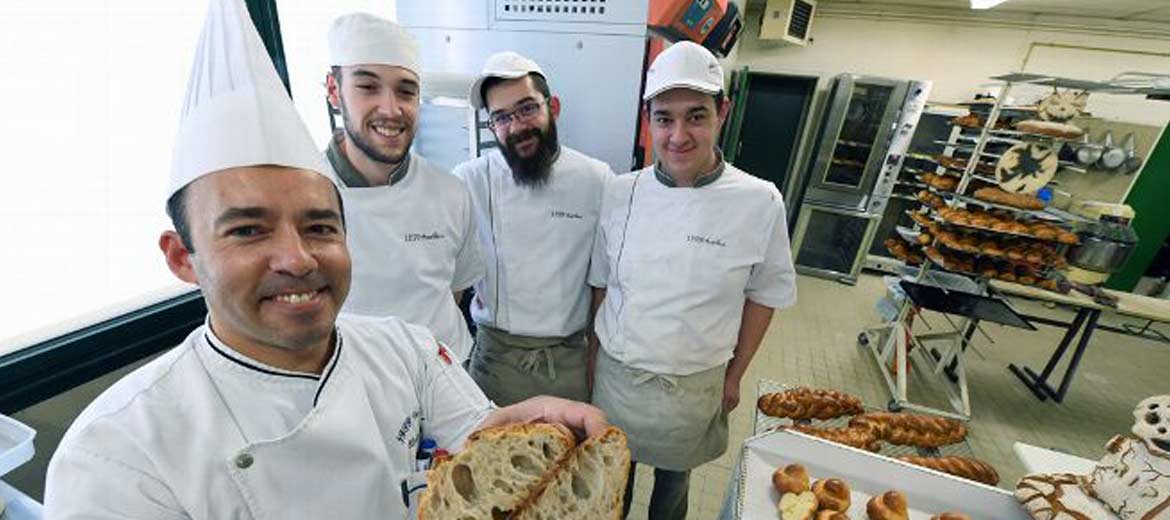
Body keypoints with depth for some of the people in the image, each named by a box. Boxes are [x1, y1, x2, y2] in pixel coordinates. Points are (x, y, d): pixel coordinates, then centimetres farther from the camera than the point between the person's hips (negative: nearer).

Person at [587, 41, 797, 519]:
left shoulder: (760, 203, -15)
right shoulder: (620, 193, -10)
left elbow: (763, 295, -1)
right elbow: (601, 285, 0)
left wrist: (735, 375, 4)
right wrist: (594, 362, 6)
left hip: (694, 387, -1)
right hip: (615, 374, 1)